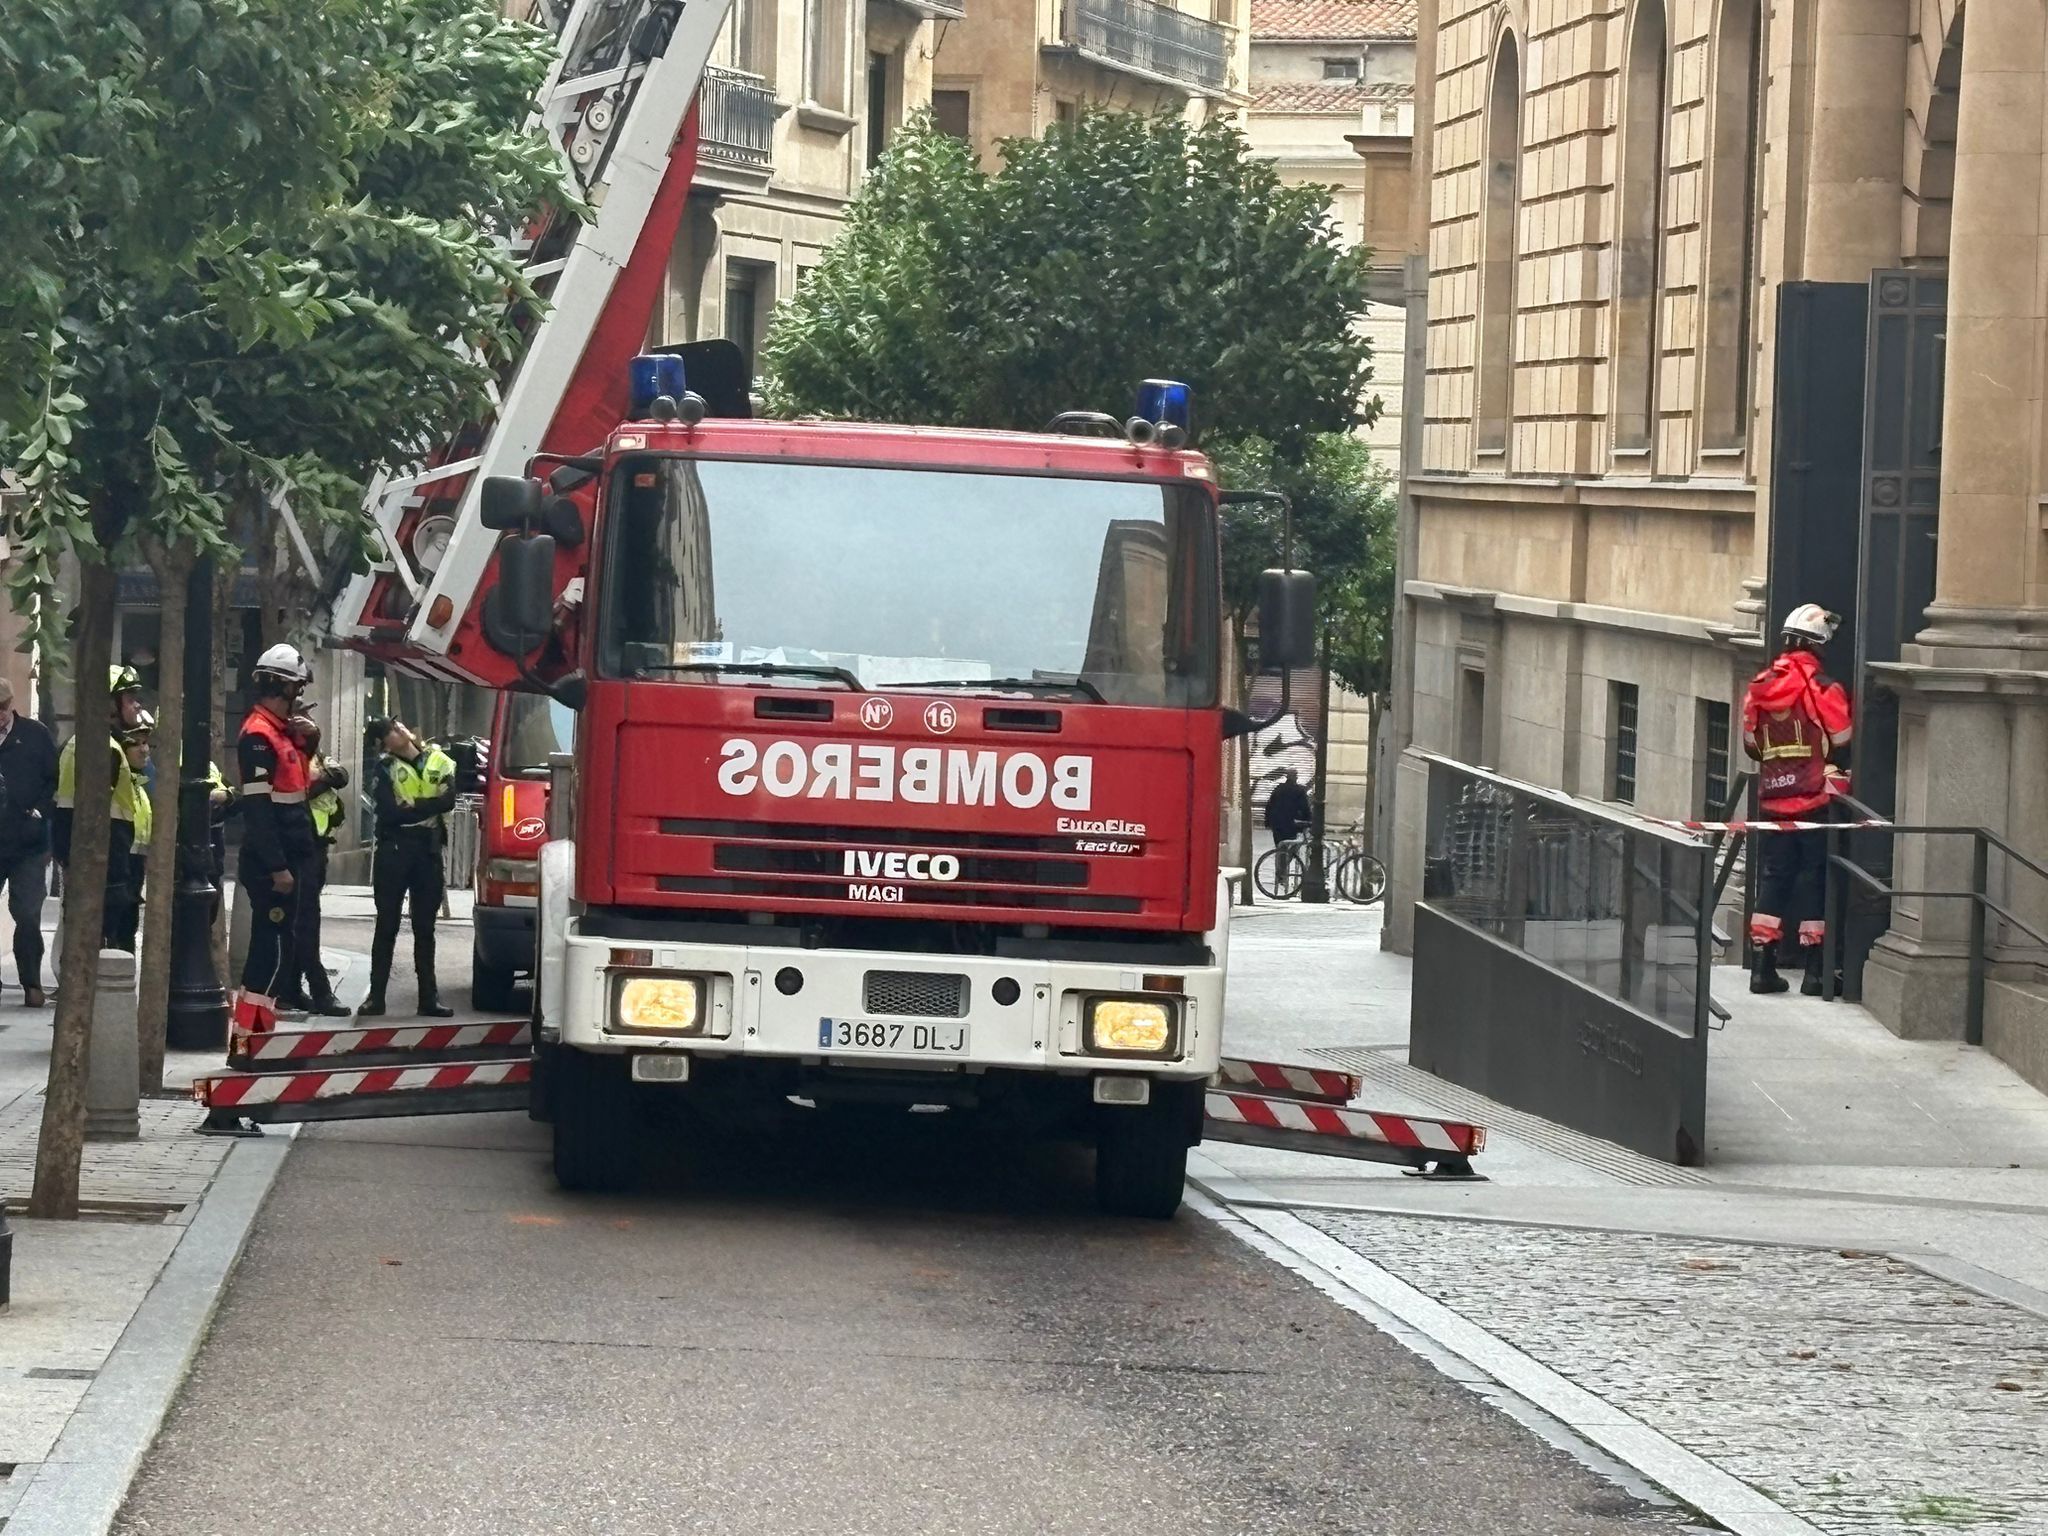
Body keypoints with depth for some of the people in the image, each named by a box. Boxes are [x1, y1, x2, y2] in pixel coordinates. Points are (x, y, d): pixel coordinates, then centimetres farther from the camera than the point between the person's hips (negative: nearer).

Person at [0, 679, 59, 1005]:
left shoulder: (35, 734, 1)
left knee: (28, 915, -3)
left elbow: (55, 781, 4)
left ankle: (31, 983, 7)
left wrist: (39, 811, -7)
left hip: (28, 843, -1)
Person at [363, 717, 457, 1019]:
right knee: (387, 925, 1)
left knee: (425, 927, 7)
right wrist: (428, 807, -10)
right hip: (394, 849, -2)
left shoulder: (440, 761, 7)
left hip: (428, 850, 2)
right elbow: (389, 812, -12)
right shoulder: (386, 768, 1)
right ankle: (376, 996, 4)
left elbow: (448, 801, -8)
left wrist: (410, 807, -14)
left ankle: (429, 997, 11)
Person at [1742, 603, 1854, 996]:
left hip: (1774, 798, 4)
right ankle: (1814, 969, 4)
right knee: (1814, 876, 3)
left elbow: (1751, 744, 11)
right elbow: (1843, 742, -8)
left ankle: (1763, 964, 6)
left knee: (1774, 875, 11)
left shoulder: (1759, 687, 4)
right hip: (1817, 799, -4)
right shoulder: (1823, 689, -12)